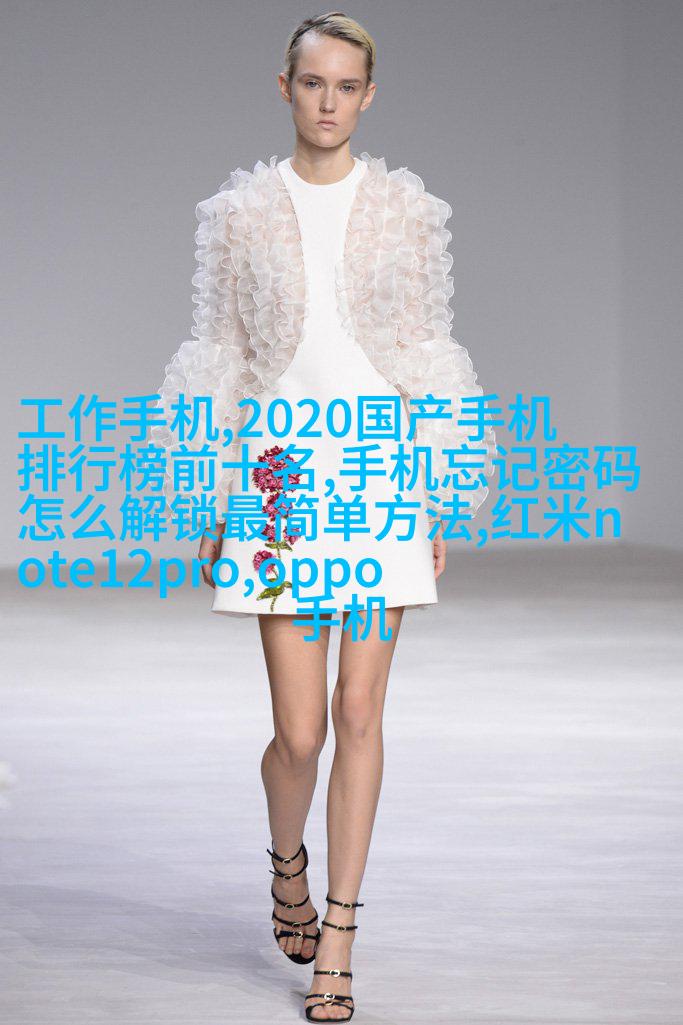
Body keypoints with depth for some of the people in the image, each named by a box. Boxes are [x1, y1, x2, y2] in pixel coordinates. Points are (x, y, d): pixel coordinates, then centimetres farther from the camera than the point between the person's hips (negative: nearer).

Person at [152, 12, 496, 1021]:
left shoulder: (407, 210, 5)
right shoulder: (241, 212, 3)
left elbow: (427, 355, 7)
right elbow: (220, 360, 6)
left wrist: (440, 500, 4)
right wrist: (214, 507, 3)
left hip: (384, 470, 1)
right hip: (280, 473, -1)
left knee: (360, 713, -1)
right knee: (299, 731, -3)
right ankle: (287, 865, 31)